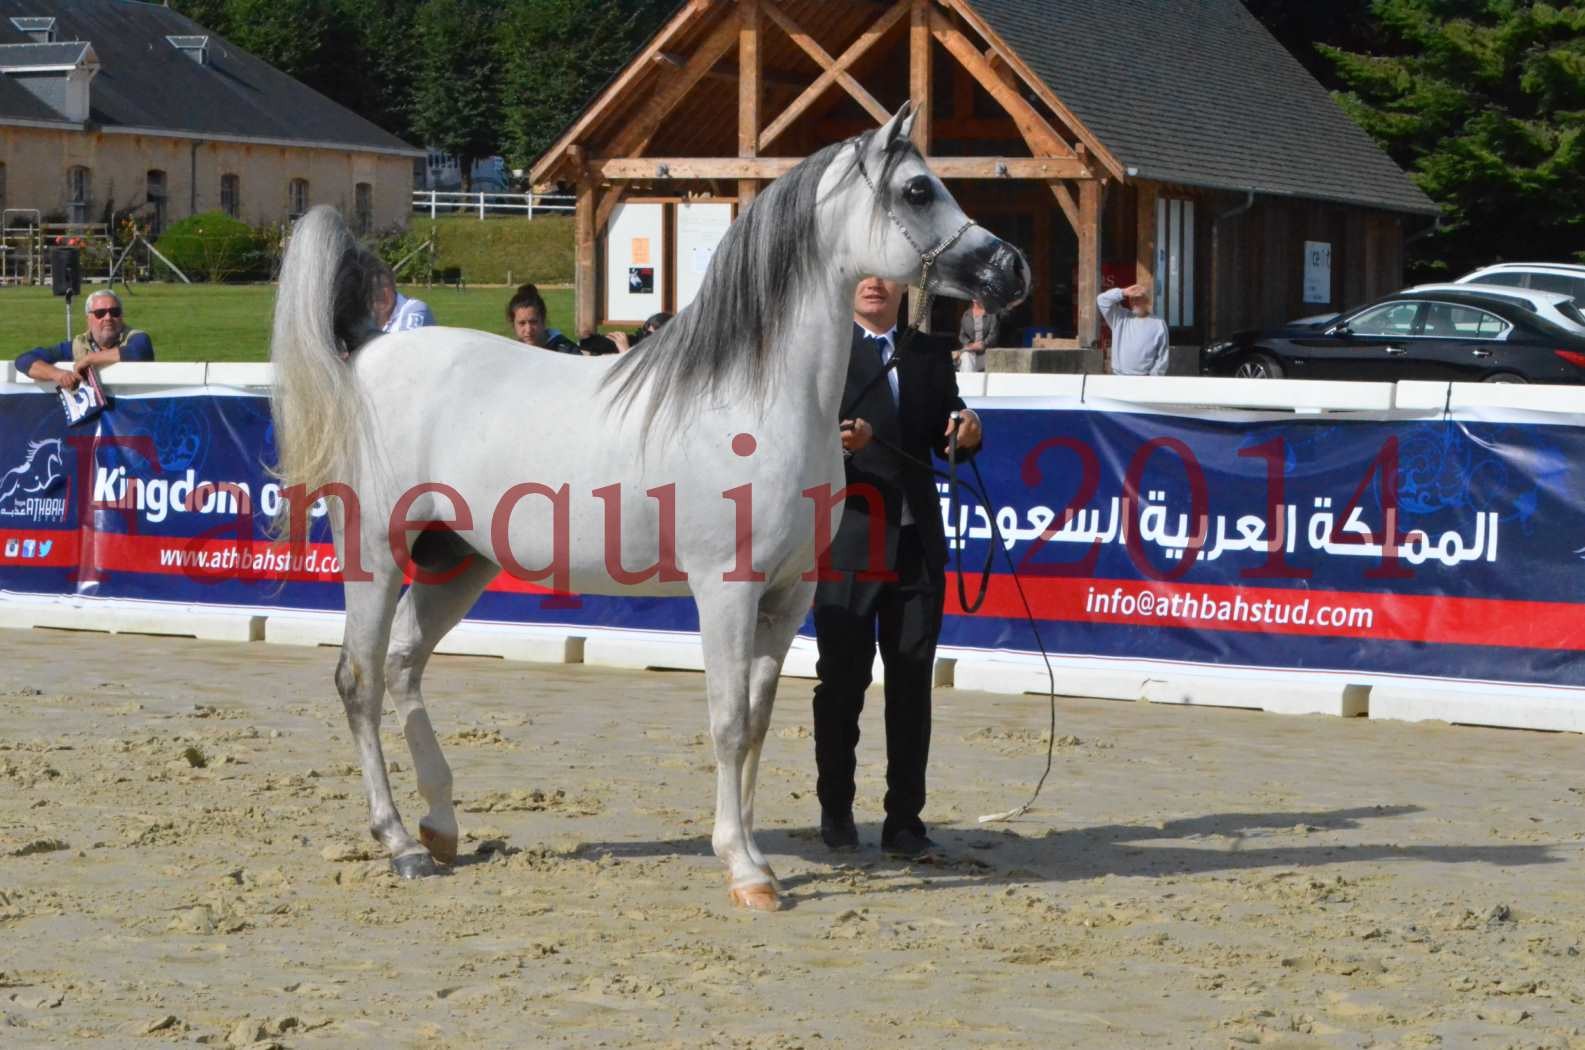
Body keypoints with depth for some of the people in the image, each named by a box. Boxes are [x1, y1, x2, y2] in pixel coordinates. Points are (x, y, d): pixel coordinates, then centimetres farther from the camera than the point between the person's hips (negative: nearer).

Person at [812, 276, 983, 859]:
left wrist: (965, 434, -9)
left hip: (916, 543, 4)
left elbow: (944, 441, 13)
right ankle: (835, 810, 17)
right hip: (845, 542, -4)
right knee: (842, 680, 3)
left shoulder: (930, 353, 14)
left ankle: (904, 818, 11)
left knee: (912, 682, 5)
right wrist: (833, 443, -28)